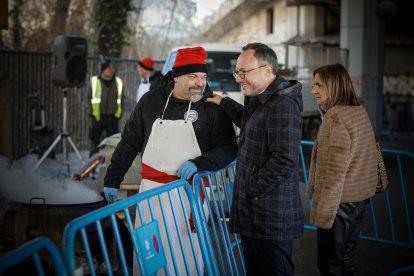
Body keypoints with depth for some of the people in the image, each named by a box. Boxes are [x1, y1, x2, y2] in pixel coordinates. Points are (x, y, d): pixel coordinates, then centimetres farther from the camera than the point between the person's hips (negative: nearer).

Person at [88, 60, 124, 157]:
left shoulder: (118, 82, 6)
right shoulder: (94, 81, 1)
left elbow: (121, 99, 10)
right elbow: (90, 99, 4)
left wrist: (118, 114, 2)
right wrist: (92, 113, -2)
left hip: (113, 117, 2)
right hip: (98, 117, -1)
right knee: (95, 141, 4)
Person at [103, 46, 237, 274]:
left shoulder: (212, 107, -3)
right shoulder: (150, 101, 3)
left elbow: (228, 148, -2)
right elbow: (129, 143, 10)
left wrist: (198, 164, -18)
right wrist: (112, 180, 10)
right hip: (151, 188, 2)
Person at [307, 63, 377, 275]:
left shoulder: (335, 119, -19)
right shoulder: (360, 112, 8)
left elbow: (334, 173, -22)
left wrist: (322, 213, -18)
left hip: (340, 202, -9)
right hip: (360, 199, 9)